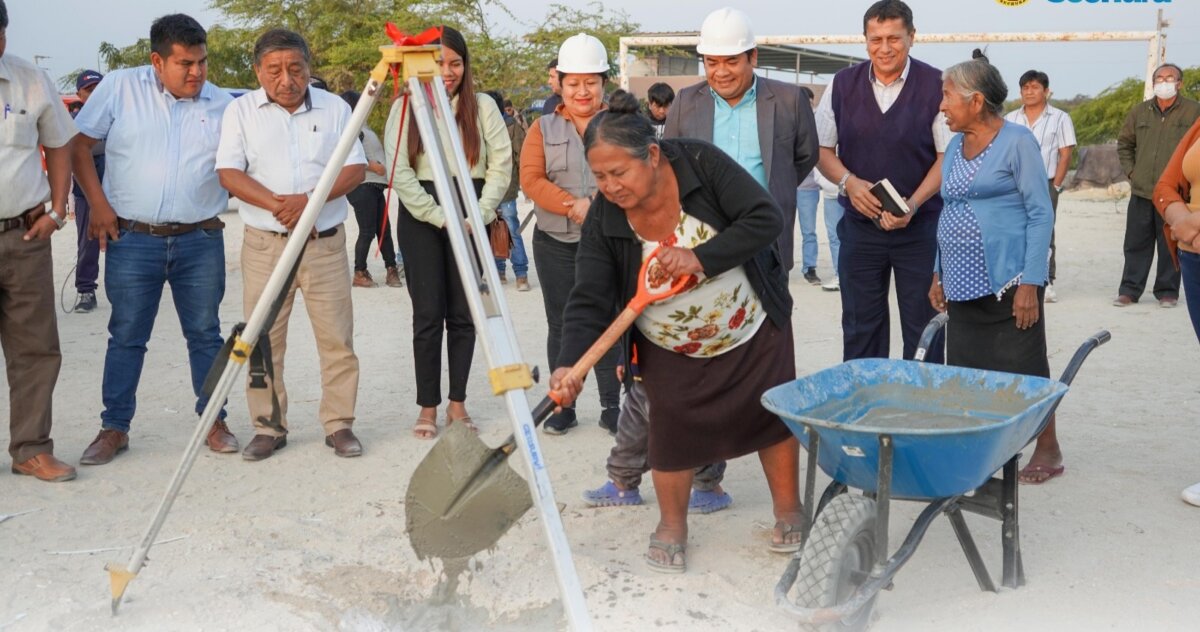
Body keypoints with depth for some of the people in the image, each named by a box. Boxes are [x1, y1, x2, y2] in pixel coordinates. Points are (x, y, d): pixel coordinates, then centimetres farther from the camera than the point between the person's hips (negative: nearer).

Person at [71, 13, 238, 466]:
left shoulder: (223, 105, 4)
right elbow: (78, 144, 4)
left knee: (205, 334, 7)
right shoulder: (121, 88, -1)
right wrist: (97, 204, -4)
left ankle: (215, 421, 19)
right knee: (126, 337, 5)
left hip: (200, 241, 2)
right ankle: (114, 428, 15)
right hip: (132, 239, -1)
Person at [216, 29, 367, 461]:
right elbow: (229, 173, -4)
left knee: (337, 337, 0)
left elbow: (356, 169, -1)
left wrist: (309, 199, -16)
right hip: (264, 243, 0)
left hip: (326, 242, 0)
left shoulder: (335, 108, 6)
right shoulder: (241, 111, 4)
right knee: (263, 340, 3)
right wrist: (277, 205, -19)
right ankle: (268, 428, 13)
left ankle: (339, 424, 10)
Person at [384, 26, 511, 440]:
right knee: (427, 315, -2)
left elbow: (501, 165, 0)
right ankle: (428, 406, 5)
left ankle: (458, 403, 13)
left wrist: (480, 214, -12)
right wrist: (439, 216, -12)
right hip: (420, 218, -1)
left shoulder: (483, 107, 5)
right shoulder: (404, 108, 4)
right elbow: (398, 171, -4)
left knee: (463, 314, 3)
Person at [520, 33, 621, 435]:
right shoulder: (543, 128, 8)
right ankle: (563, 406, 16)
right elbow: (531, 179, -3)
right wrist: (572, 205, -18)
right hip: (556, 245, 2)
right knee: (561, 326, 7)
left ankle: (611, 405, 11)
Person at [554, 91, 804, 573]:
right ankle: (671, 527, 17)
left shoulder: (700, 163, -25)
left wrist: (701, 258, -37)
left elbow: (766, 218, -27)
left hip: (753, 330, 0)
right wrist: (570, 363, -38)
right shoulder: (603, 218, -20)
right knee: (672, 431, -6)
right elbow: (590, 299, -23)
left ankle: (788, 514, 29)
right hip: (671, 350, 1)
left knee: (774, 415, 8)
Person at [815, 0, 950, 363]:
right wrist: (848, 182, -11)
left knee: (923, 330, 4)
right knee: (860, 328, 9)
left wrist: (913, 204, -18)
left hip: (921, 225, -3)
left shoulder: (935, 85, -6)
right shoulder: (842, 85, 3)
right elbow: (822, 149, 8)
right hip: (859, 224, 3)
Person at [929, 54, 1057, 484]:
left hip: (1008, 282, -6)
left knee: (1023, 369, 0)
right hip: (963, 284, 7)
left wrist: (1031, 284, -15)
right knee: (966, 372, 7)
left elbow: (1041, 214, -9)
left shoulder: (1016, 141, -6)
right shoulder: (955, 146, 13)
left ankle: (1048, 450, 13)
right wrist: (939, 275, 14)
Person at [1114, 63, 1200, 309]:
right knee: (1136, 244, 7)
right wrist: (1130, 171, 10)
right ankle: (1129, 290, 14)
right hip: (1141, 191, 3)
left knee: (1170, 245, 3)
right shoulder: (1139, 111, 8)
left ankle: (1167, 291, 13)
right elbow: (1124, 144, 19)